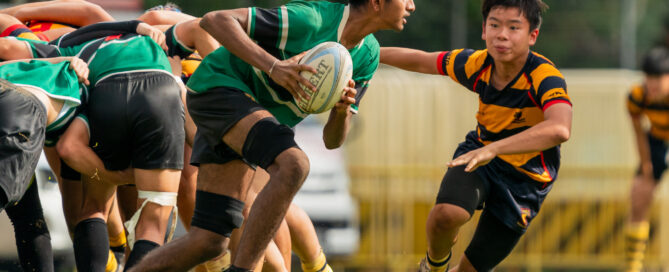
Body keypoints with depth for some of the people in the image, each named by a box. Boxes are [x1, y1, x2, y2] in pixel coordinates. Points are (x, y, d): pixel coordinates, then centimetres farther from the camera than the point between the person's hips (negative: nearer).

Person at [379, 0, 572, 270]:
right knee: (446, 214, -30)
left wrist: (494, 149, -60)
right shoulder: (476, 64, -14)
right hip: (479, 154, 2)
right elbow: (420, 60, 7)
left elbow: (559, 130, -52)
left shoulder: (545, 78, -31)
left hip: (524, 178, -2)